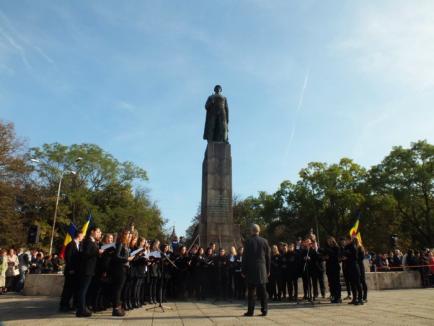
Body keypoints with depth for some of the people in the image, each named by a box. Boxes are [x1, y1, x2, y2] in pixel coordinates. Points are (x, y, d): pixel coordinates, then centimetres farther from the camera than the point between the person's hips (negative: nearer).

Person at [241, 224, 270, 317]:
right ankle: (264, 310, 10)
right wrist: (268, 270, 13)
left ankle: (250, 311, 6)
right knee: (262, 291, 9)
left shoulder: (249, 242, -6)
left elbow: (245, 257, -5)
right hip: (262, 270, 3)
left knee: (251, 291, 4)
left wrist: (244, 271, 1)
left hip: (251, 269, -2)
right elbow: (268, 257, 6)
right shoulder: (264, 241, 2)